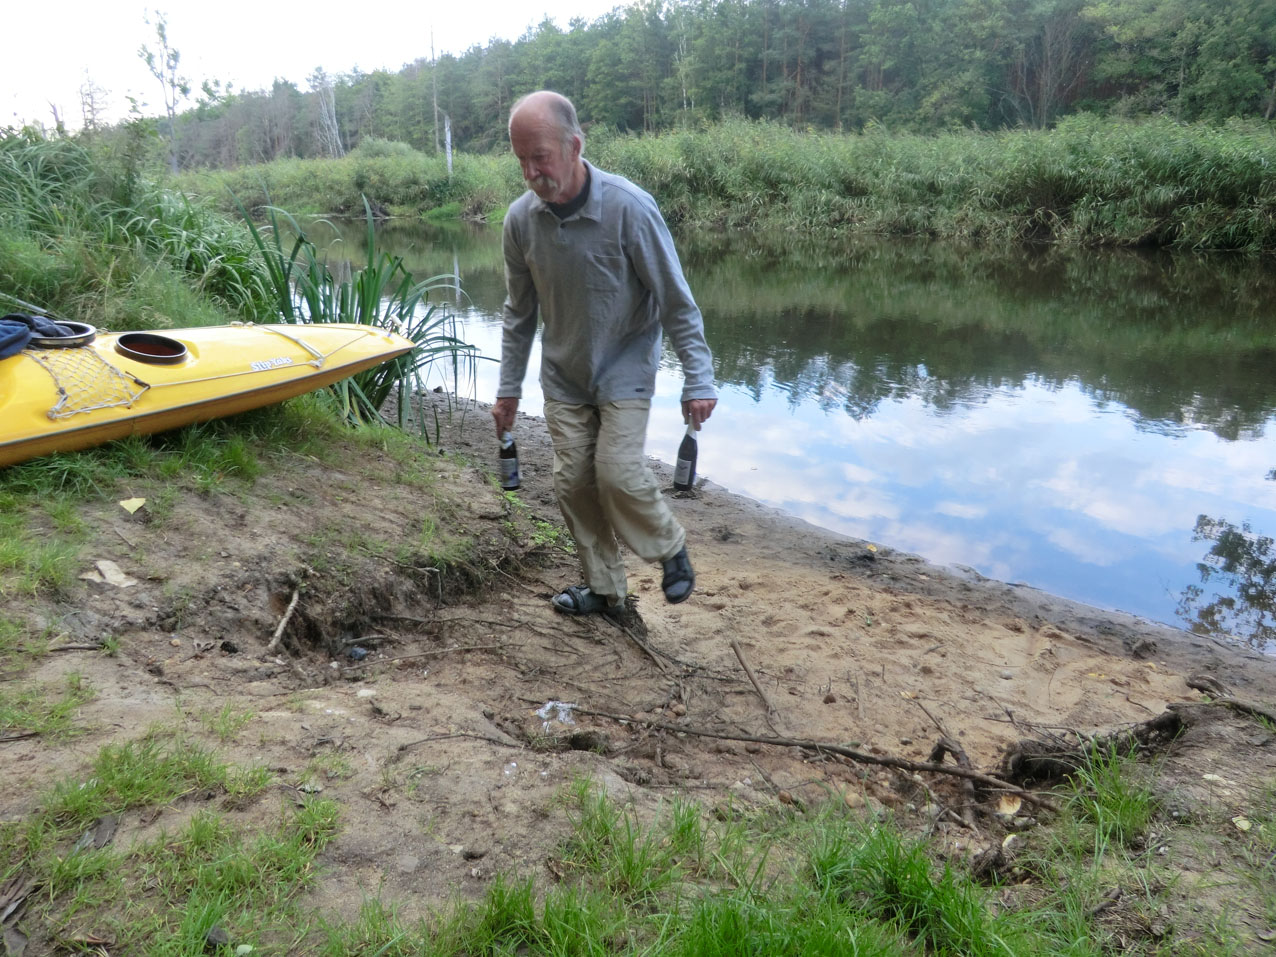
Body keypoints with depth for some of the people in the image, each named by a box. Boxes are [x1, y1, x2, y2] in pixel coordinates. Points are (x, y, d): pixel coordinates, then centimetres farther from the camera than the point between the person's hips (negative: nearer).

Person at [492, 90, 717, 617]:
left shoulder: (628, 207, -22)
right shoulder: (520, 218, -9)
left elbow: (676, 301, -15)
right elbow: (519, 311, 4)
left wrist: (697, 380, -17)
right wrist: (508, 387, 7)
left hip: (624, 369, -4)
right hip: (563, 375, 4)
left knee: (618, 470, -17)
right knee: (573, 481, 3)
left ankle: (670, 548, 12)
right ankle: (604, 587, 20)